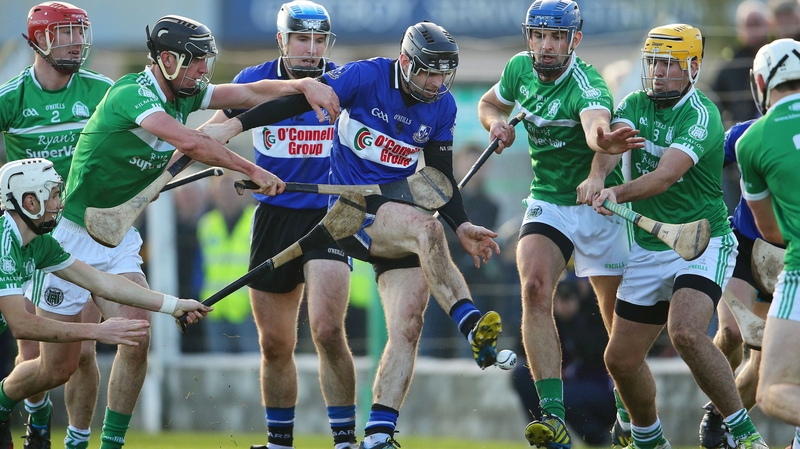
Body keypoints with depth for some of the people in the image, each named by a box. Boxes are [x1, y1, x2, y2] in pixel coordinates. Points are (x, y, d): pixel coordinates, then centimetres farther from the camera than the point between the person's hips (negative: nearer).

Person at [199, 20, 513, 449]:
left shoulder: (442, 107, 6)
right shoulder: (367, 77, -10)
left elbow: (440, 176, 13)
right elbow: (299, 100, -8)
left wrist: (462, 226, 0)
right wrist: (235, 124, -13)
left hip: (399, 209, 5)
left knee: (407, 327, -10)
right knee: (426, 228, -35)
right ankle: (472, 327, -38)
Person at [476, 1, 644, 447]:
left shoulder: (588, 86, -25)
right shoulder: (520, 68, -4)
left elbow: (598, 127, -48)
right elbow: (489, 102, 18)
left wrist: (598, 174, -70)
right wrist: (498, 122, -7)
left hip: (599, 208, -4)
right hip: (546, 204, 4)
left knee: (621, 318, 6)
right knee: (535, 288, -22)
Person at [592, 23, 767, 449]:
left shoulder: (701, 116, -17)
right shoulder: (635, 104, 3)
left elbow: (666, 175, -32)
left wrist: (617, 193, -48)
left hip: (703, 244, -7)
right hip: (648, 248, 7)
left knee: (686, 332, -31)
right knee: (621, 359, 7)